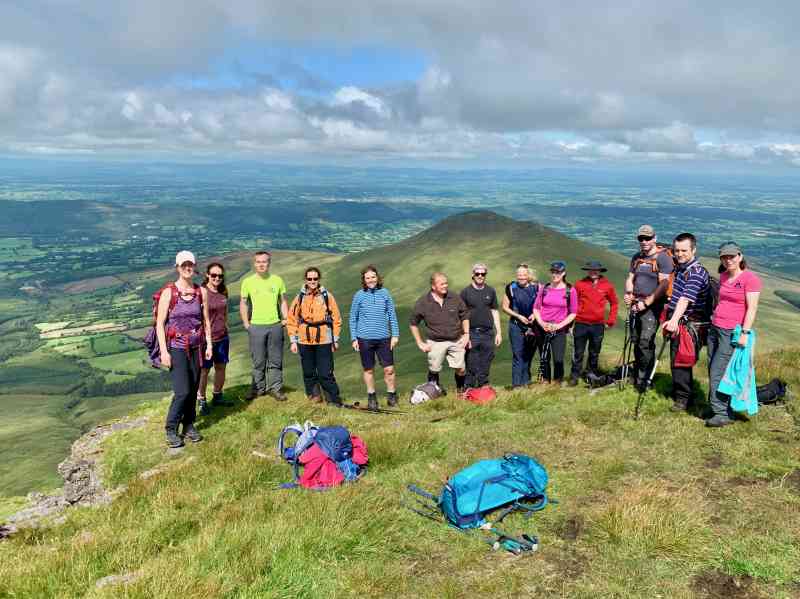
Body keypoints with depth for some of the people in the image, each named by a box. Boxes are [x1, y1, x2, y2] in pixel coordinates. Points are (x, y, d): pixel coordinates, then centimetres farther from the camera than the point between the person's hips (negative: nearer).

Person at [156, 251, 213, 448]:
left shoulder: (201, 291, 4)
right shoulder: (168, 292, -8)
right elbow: (160, 323, -7)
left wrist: (209, 344, 6)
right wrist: (163, 351, -12)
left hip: (196, 347, 4)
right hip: (176, 348, -4)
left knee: (193, 389, 8)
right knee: (182, 391, -9)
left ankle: (189, 425, 25)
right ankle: (171, 429, 10)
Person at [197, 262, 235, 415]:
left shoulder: (223, 292, 5)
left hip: (223, 337, 6)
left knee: (221, 367, 14)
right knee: (204, 370, 4)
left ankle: (217, 396, 30)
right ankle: (202, 401, 16)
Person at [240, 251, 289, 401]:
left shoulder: (277, 280, 5)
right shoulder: (248, 281, 1)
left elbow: (283, 301, 11)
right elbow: (243, 303, 7)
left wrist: (285, 319, 0)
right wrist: (246, 323, 0)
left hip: (275, 325, 1)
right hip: (256, 326, -1)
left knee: (275, 360, 6)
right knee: (258, 361, 6)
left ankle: (275, 388, 15)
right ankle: (258, 388, 18)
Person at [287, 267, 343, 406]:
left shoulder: (327, 296, 1)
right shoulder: (300, 297, 5)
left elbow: (336, 318, 6)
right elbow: (292, 320, 9)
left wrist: (335, 340, 5)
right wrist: (293, 341, 5)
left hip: (324, 340, -2)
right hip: (304, 341, 2)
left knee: (326, 373, -4)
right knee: (308, 372, 9)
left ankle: (334, 399, 6)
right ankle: (313, 395, 24)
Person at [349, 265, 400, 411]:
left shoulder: (385, 293, 2)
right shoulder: (359, 295, 0)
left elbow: (392, 315, 7)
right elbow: (353, 318, 6)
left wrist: (395, 335, 3)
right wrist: (354, 339, 2)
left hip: (384, 338, 1)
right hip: (365, 338, 0)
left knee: (389, 369, -1)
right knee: (368, 370, 9)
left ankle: (392, 395, 17)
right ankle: (371, 397, 23)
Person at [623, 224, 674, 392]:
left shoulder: (663, 258, -8)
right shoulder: (636, 257, 15)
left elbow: (664, 285, -14)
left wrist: (646, 302, -19)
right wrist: (628, 293, -1)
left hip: (652, 306, -7)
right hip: (636, 304, 7)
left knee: (646, 342, -13)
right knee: (635, 340, 12)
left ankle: (644, 378, -3)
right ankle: (636, 374, 25)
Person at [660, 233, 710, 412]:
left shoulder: (696, 272, -18)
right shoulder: (679, 268, 11)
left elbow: (686, 298, -32)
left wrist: (674, 320, -44)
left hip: (690, 325, -9)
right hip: (677, 323, 9)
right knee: (676, 360, 16)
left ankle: (683, 398, 7)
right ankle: (677, 391, 30)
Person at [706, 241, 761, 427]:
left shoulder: (750, 278, -9)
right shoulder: (723, 276, 14)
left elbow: (752, 308, -13)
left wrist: (745, 332, -19)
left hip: (733, 332, -7)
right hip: (715, 328, 7)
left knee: (718, 373, -10)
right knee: (712, 371, 8)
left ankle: (723, 414, -3)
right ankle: (715, 406, 18)